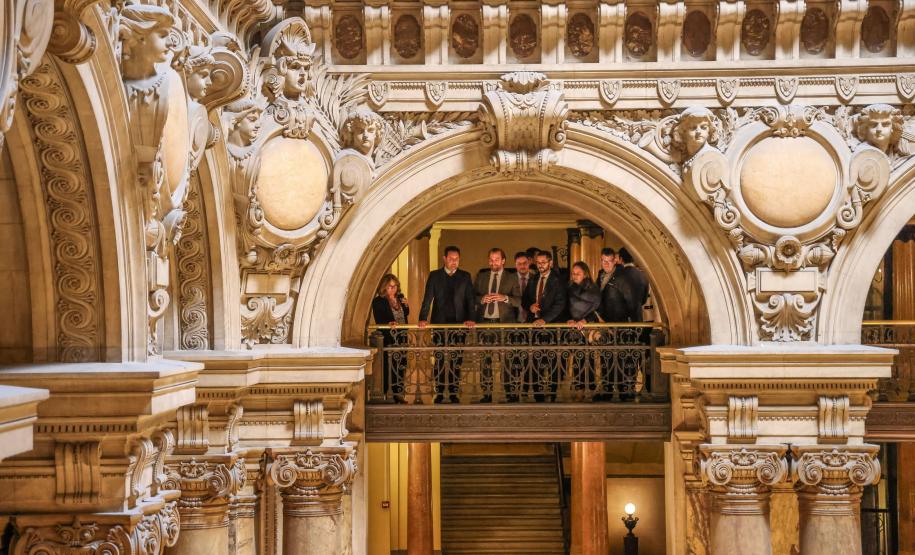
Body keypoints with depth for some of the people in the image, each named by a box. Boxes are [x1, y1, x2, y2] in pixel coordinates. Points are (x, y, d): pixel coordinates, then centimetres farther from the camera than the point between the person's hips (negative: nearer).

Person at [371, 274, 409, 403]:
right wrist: (389, 324, -33)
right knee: (389, 367, -7)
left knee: (401, 366, 7)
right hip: (388, 339, -6)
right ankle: (386, 394, 0)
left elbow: (406, 314, 23)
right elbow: (379, 321, -14)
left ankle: (398, 394, 15)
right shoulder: (378, 301, -7)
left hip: (401, 338, 6)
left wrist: (406, 305, 3)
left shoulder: (400, 298, 12)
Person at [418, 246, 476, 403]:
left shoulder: (465, 277, 9)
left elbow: (470, 299, 4)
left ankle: (453, 392, 8)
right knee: (440, 359, 1)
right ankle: (439, 392, 8)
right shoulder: (434, 276, 7)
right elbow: (427, 298, 1)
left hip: (459, 324, 1)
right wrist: (423, 318, -11)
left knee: (456, 360, 1)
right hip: (439, 324, 0)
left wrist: (470, 318, -11)